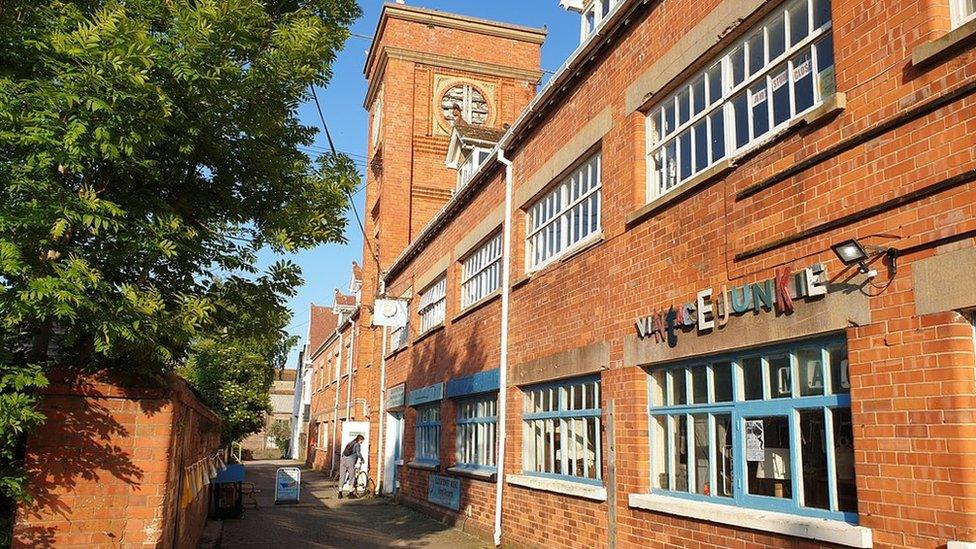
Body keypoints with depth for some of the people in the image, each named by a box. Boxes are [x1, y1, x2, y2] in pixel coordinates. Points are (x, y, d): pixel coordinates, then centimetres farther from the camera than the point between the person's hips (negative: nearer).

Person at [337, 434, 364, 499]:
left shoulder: (349, 443, 25)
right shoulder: (357, 444, 4)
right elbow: (358, 453, -10)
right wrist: (362, 459, 3)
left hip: (343, 460, 7)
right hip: (350, 461, -7)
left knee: (342, 477, 8)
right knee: (352, 477, 4)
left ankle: (340, 493, 8)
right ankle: (350, 493, 3)